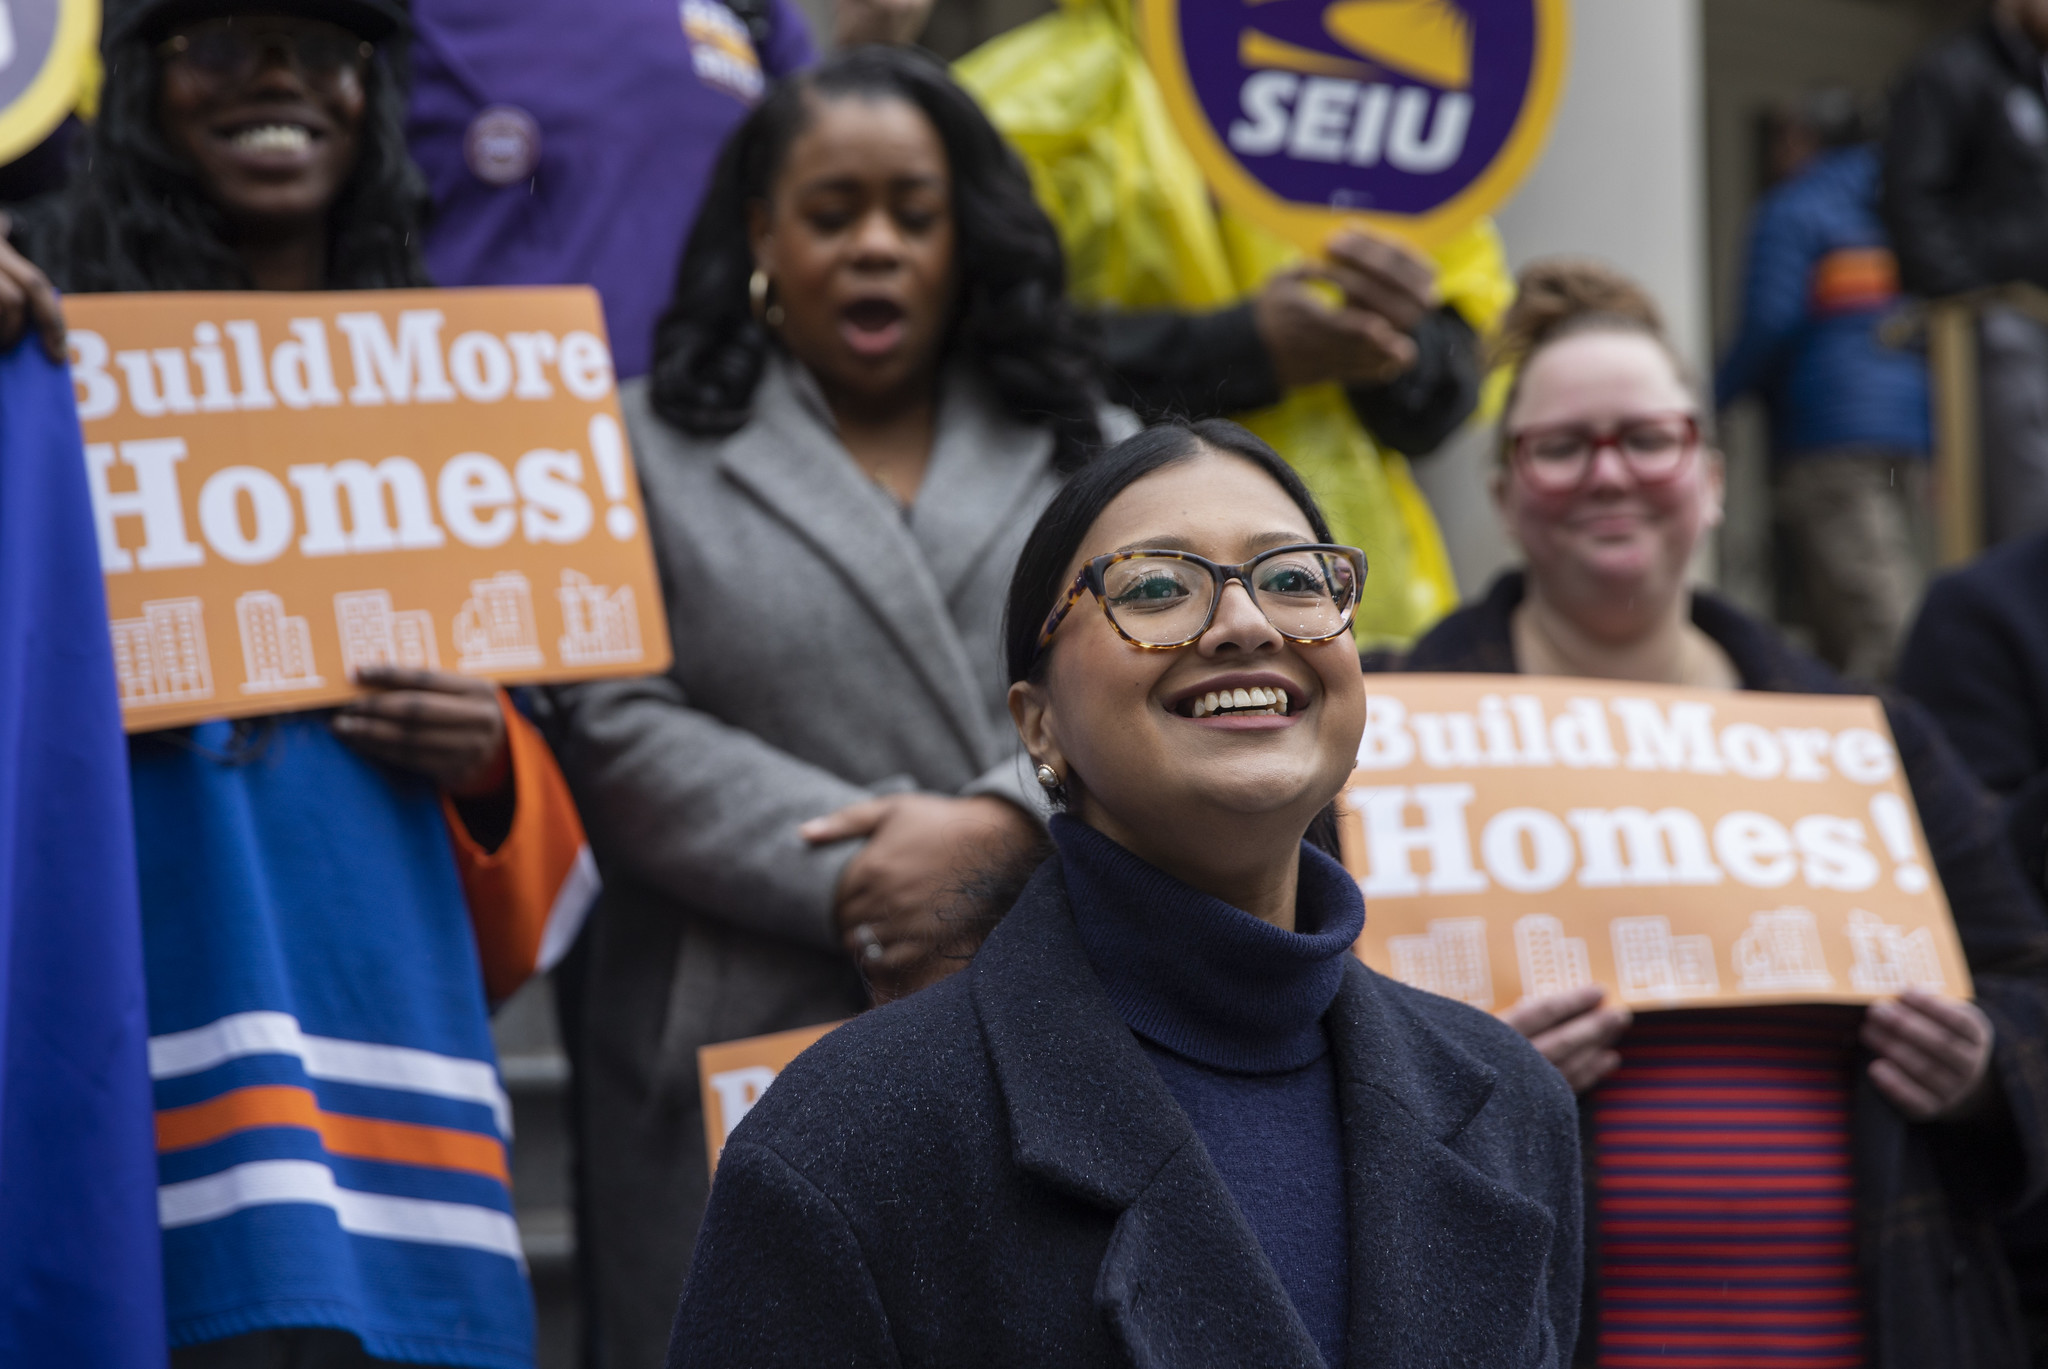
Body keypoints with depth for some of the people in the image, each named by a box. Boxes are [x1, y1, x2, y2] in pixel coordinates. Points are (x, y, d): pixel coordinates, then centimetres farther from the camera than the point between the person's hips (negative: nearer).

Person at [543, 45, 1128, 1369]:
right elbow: (616, 736, -3)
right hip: (749, 1073, -2)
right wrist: (858, 884, -12)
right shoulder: (649, 453, 9)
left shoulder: (1091, 451, 17)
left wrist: (1001, 827, -13)